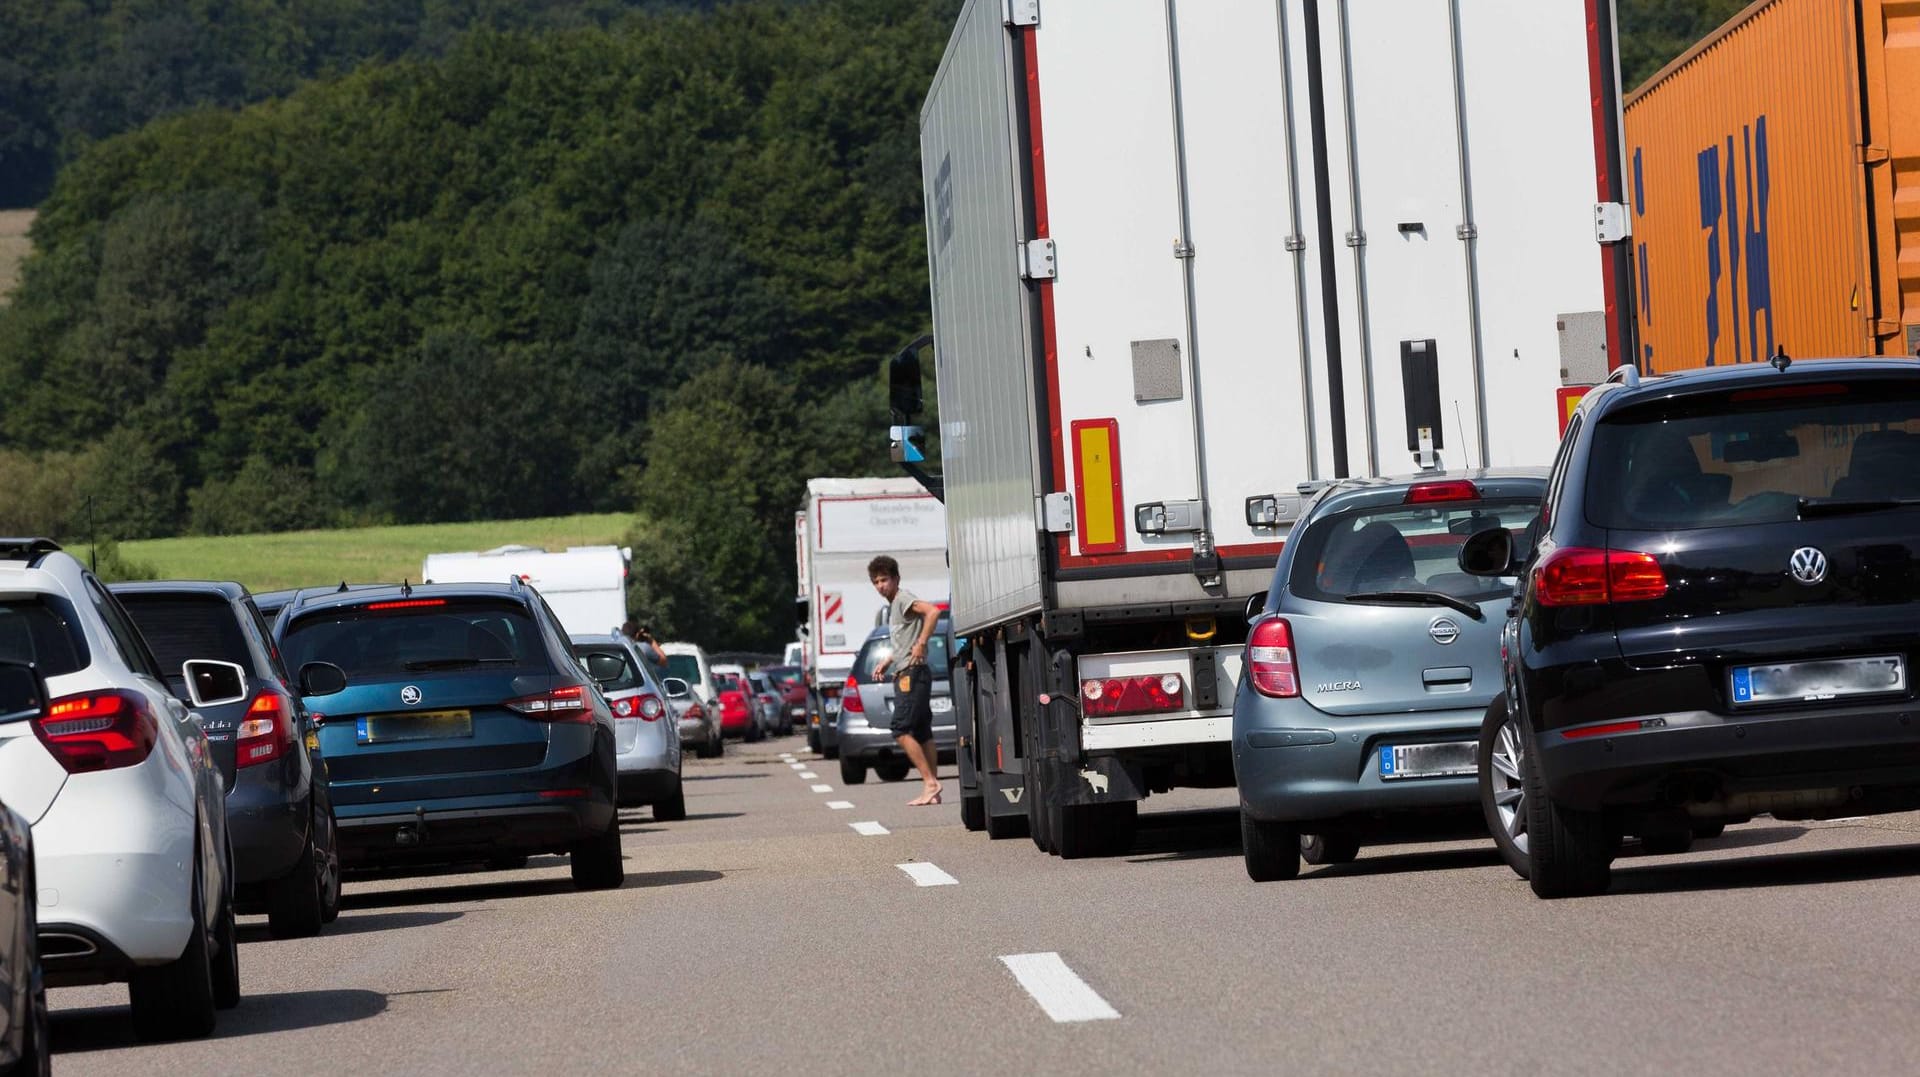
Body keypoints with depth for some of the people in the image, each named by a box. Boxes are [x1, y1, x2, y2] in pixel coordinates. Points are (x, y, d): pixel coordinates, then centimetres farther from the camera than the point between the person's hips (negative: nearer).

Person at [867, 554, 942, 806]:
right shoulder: (892, 606, 21)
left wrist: (921, 644, -24)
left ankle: (930, 782, -17)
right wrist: (887, 661, 23)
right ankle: (932, 790, 5)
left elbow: (933, 611, -26)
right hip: (904, 674, 10)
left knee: (902, 731, -15)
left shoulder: (903, 599, -9)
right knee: (922, 734, 6)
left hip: (913, 673, -10)